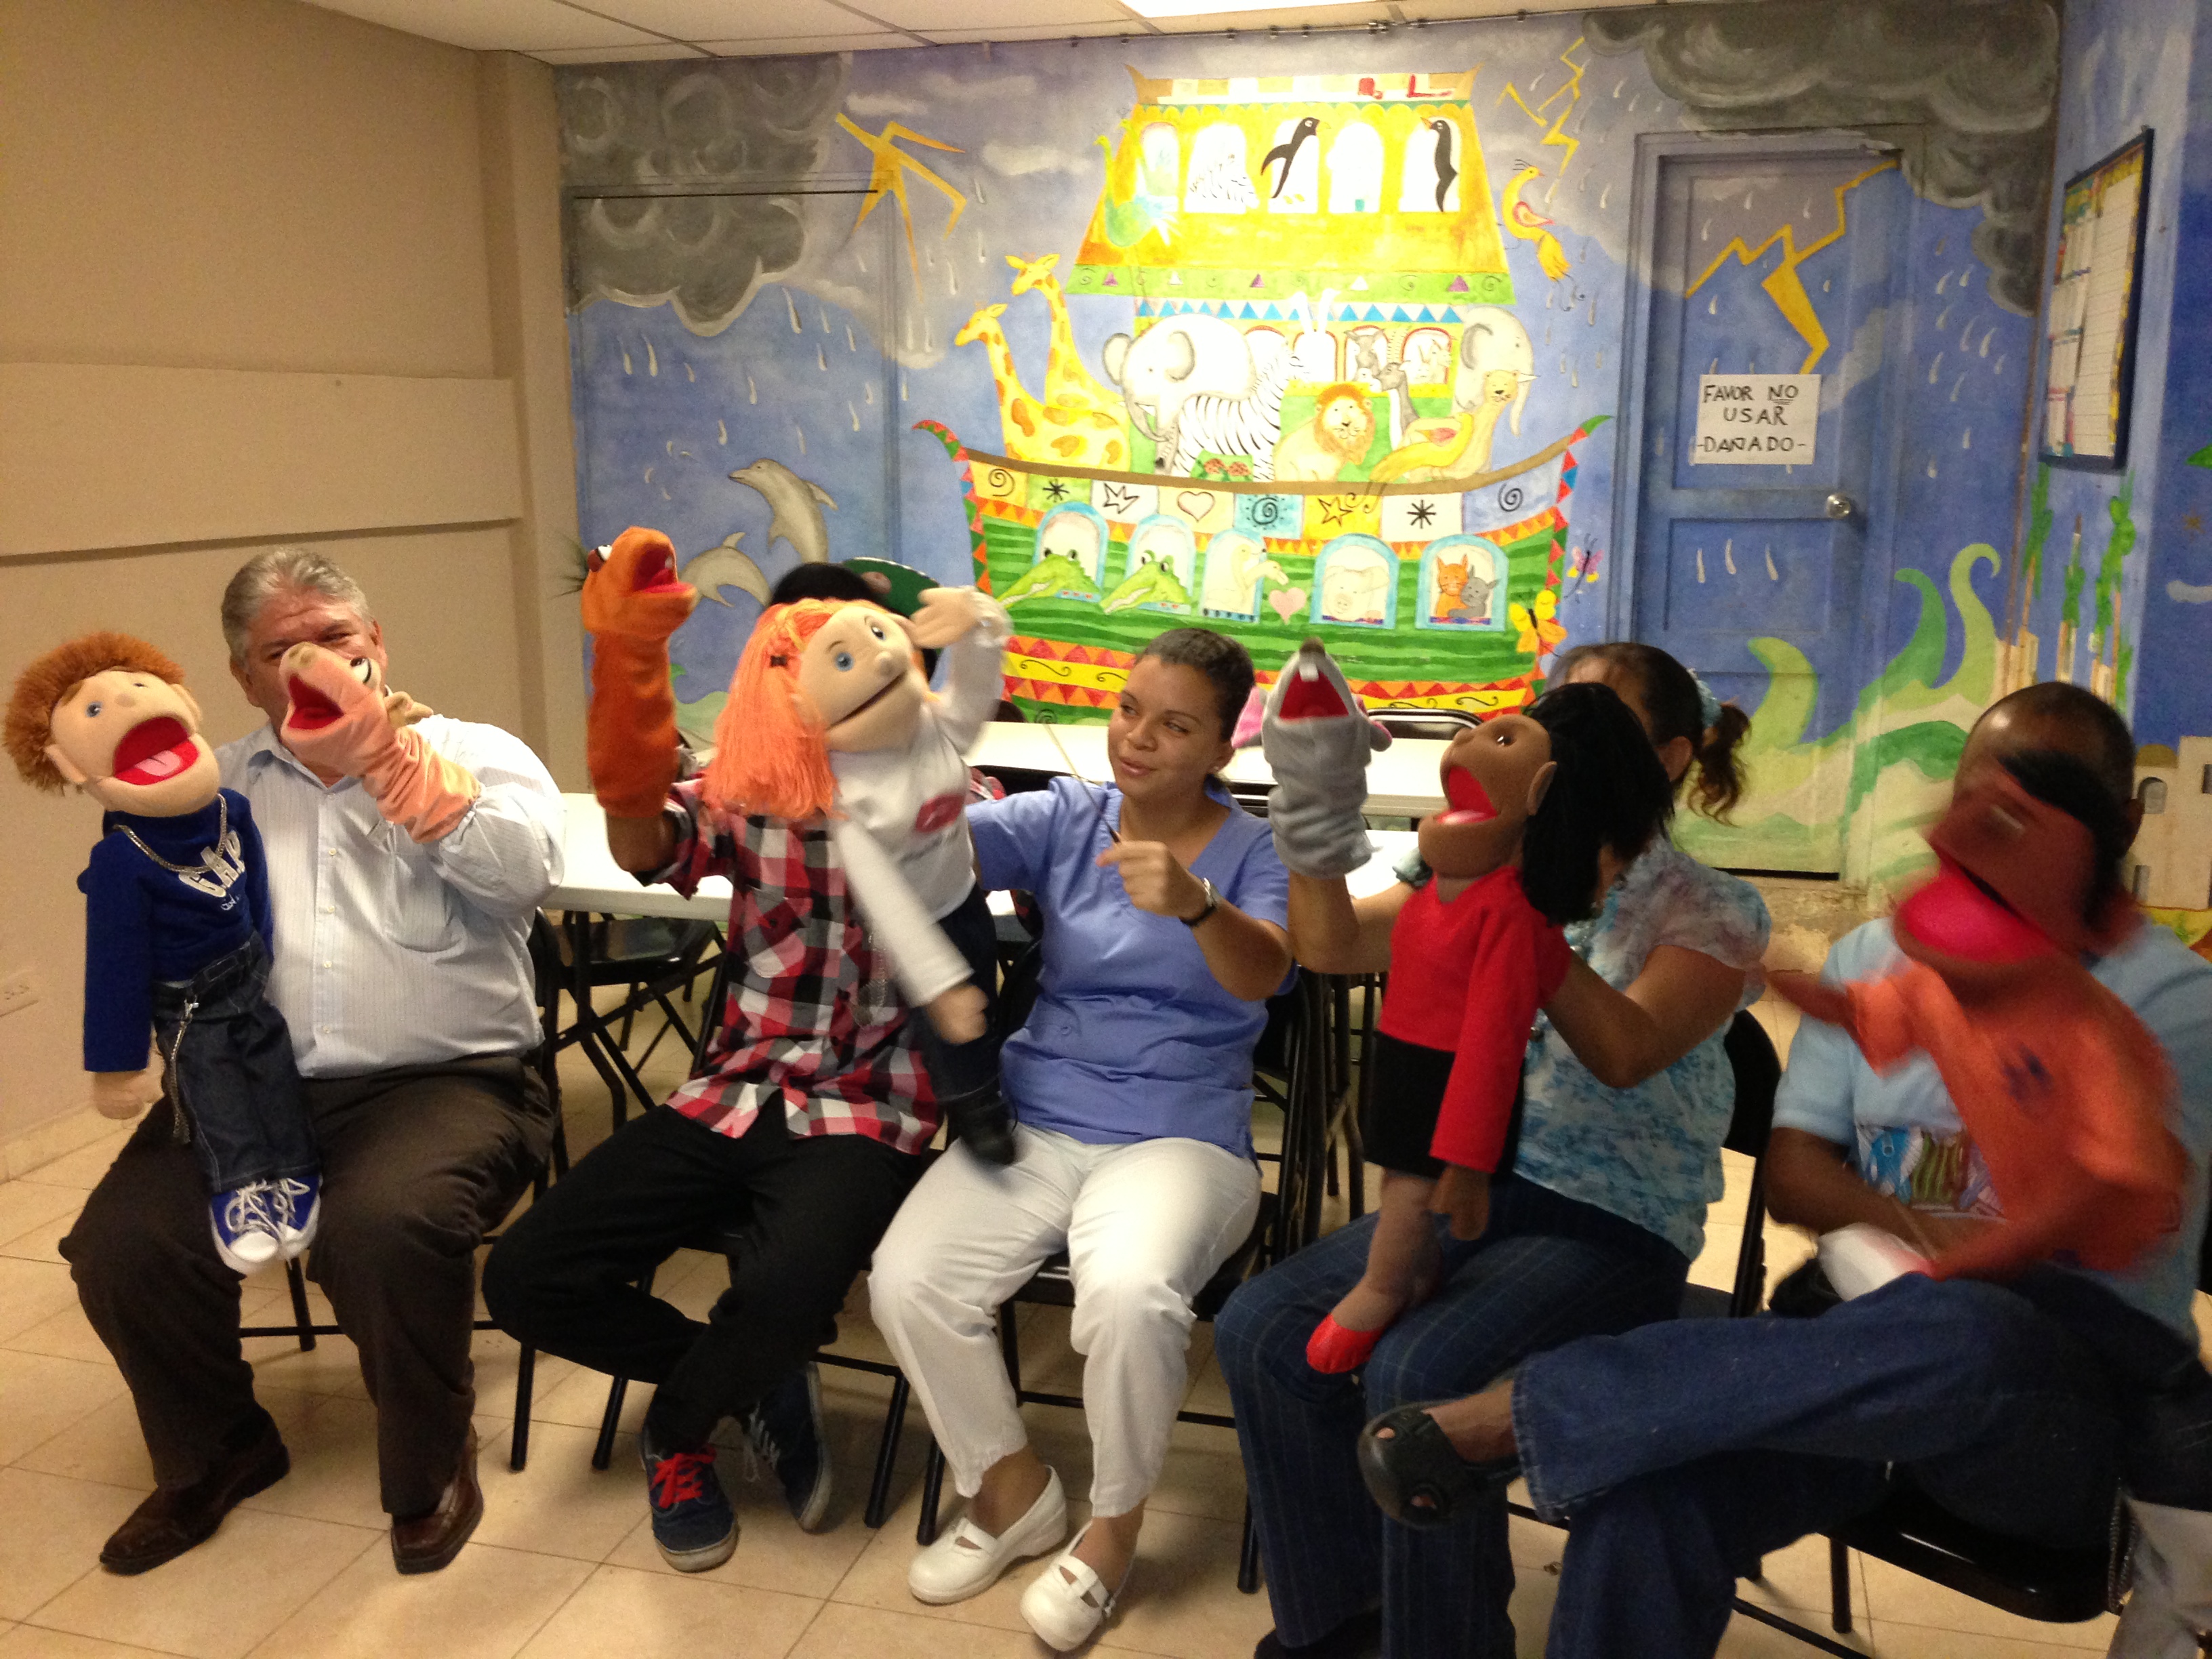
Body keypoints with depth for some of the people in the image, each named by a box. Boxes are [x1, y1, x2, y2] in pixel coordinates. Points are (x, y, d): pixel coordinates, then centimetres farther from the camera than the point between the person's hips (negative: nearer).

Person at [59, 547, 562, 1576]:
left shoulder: (477, 753, 8)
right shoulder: (215, 785, 19)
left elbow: (528, 873, -12)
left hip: (441, 1080, -4)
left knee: (385, 1225, -32)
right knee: (119, 1242, -17)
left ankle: (430, 1470, -3)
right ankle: (215, 1452, 15)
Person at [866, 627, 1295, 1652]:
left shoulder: (1256, 851, 0)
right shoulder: (1067, 817, 6)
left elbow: (1261, 972, -19)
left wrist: (1194, 904, -41)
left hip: (1180, 1137, -3)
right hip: (1034, 1124, 3)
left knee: (1130, 1296, -33)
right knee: (905, 1286, -19)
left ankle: (1114, 1526, -1)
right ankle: (1012, 1492, 9)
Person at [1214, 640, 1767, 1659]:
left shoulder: (1712, 914, -3)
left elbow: (1622, 1053, -20)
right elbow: (1332, 946, 0)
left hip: (1611, 1224, -5)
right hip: (1469, 1187, 5)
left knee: (1418, 1373, -30)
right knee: (1265, 1329, -15)